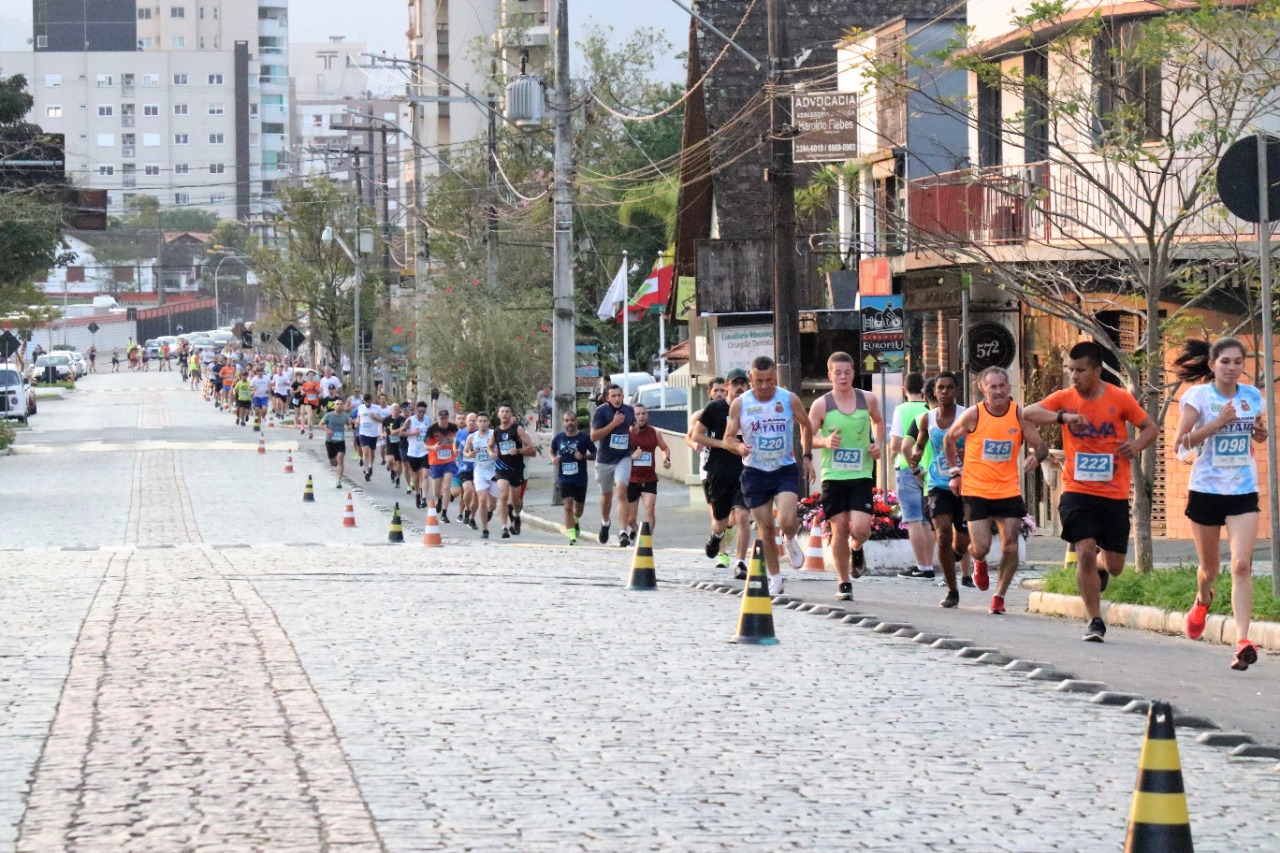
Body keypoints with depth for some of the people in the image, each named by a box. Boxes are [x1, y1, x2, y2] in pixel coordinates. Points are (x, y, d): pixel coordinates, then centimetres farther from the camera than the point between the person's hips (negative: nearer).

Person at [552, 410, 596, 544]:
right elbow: (552, 451, 19)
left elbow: (595, 454, 2)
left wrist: (583, 456, -17)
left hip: (580, 478, 0)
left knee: (578, 507, 16)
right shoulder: (558, 438, 2)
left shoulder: (584, 438, -4)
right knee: (568, 507, -14)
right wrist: (554, 458, -4)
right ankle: (572, 536, -14)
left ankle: (576, 521, 51)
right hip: (564, 478, 0)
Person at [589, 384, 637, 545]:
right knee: (606, 495, 18)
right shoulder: (601, 411, -10)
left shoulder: (629, 410, 3)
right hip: (604, 459, -1)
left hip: (623, 458, 1)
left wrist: (633, 429, 3)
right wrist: (613, 424, -22)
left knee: (621, 492, -17)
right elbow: (594, 436, -17)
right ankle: (605, 522, 46)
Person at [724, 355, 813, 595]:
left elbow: (806, 426, 13)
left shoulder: (790, 400, -5)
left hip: (785, 469, -1)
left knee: (787, 521, -21)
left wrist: (807, 456, 8)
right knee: (765, 529, 5)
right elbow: (728, 437, 3)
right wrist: (739, 446, -19)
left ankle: (790, 540, 16)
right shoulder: (740, 404, -5)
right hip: (755, 473, 1)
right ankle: (775, 577, 22)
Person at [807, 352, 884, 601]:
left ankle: (856, 550, 25)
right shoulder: (821, 405, -2)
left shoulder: (868, 400, 4)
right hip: (833, 475, -1)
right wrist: (825, 442, -17)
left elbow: (878, 421, 23)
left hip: (861, 475, 1)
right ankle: (843, 583, 16)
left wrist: (878, 443, 6)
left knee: (861, 528, -12)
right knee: (839, 528, 1)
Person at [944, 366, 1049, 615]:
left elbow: (1041, 445, -3)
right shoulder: (973, 415, -8)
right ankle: (979, 563, 31)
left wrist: (1036, 456, -26)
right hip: (976, 490, -1)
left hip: (1009, 490, 2)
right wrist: (954, 471, 4)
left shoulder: (1020, 414, -5)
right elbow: (949, 439, 8)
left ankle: (999, 597, 10)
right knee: (981, 547, -7)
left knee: (1010, 546, -5)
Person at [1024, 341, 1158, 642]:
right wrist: (1064, 417, -28)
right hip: (1077, 492, 0)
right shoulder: (1065, 398, -1)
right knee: (1085, 552, -16)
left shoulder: (1120, 398, -2)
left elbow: (1151, 428, 7)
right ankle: (1095, 621, -3)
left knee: (1115, 566, 5)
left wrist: (1136, 446, -14)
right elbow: (1028, 413, -13)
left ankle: (1101, 572, 44)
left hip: (1114, 494, 0)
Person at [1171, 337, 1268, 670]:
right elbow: (1179, 443, -13)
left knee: (1241, 564, -15)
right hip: (1206, 490, -1)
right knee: (1210, 567, 13)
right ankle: (1202, 599, 49)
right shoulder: (1198, 396, -7)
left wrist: (1261, 432, -2)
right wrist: (1217, 423, -21)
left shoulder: (1252, 396, 5)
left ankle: (1243, 642, -21)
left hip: (1244, 492, 1)